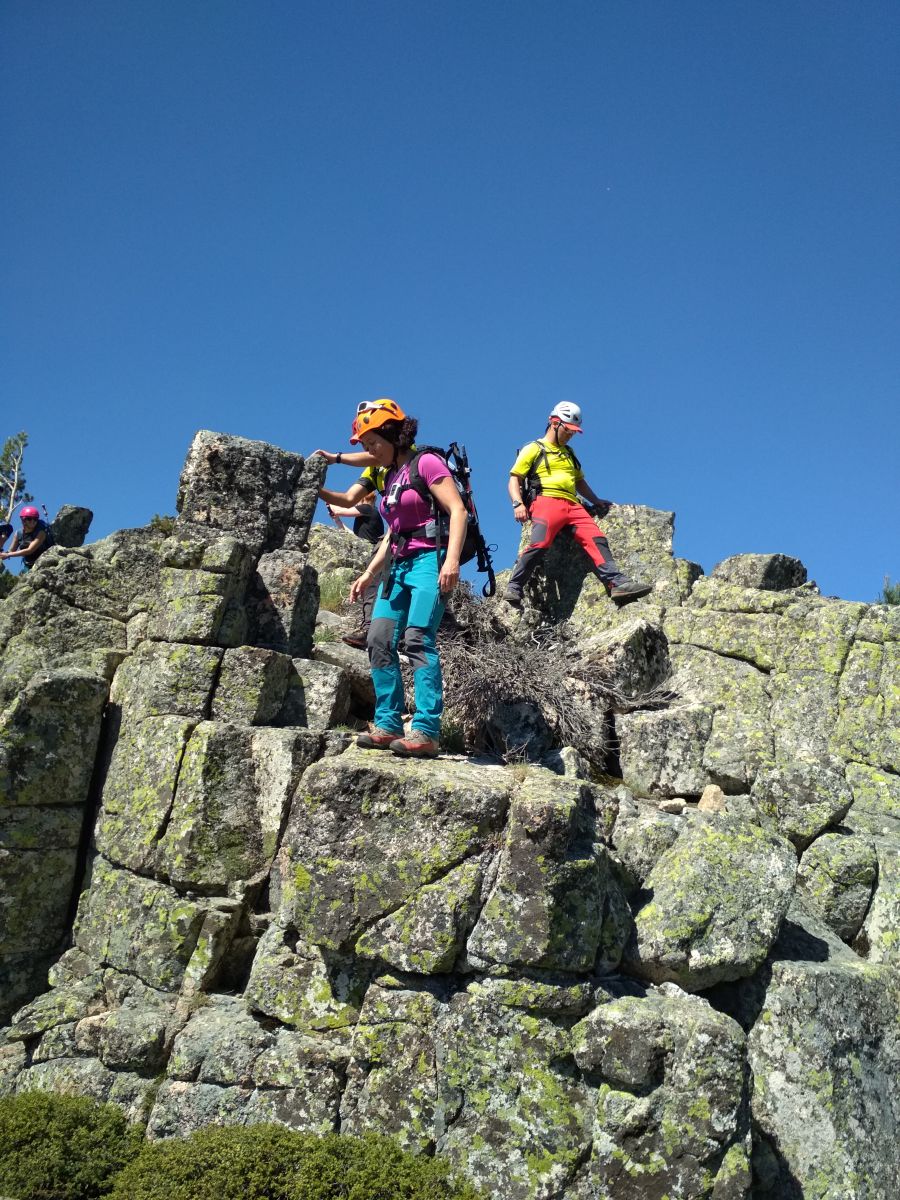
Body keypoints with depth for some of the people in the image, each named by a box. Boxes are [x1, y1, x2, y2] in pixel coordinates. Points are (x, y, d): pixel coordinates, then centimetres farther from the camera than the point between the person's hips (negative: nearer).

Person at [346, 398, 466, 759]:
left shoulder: (425, 463, -4)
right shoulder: (390, 477, 21)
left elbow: (457, 510, -13)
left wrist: (452, 560, -24)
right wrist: (370, 573, 21)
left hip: (429, 560, -9)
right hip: (399, 565, 9)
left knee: (418, 638, -20)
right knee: (379, 641, -1)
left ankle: (427, 732, -23)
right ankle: (388, 725, 3)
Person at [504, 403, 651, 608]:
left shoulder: (568, 453, 32)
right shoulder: (533, 449, 13)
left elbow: (580, 482, 39)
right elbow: (514, 479, 5)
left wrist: (597, 501, 26)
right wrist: (518, 504, -12)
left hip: (572, 505, 6)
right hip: (546, 501, -6)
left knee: (597, 540, -15)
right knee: (539, 543, -30)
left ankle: (617, 583, -26)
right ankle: (513, 588, -24)